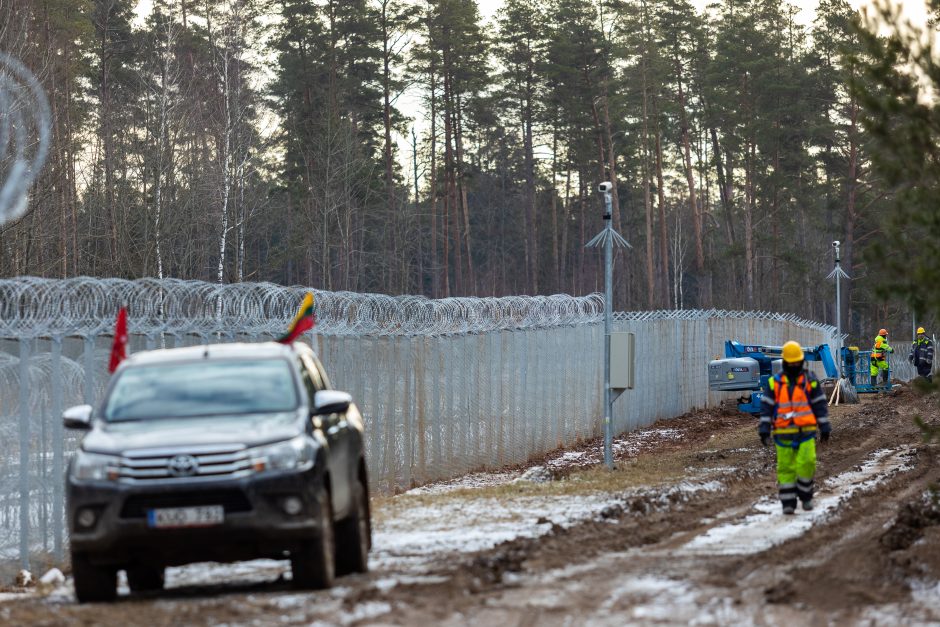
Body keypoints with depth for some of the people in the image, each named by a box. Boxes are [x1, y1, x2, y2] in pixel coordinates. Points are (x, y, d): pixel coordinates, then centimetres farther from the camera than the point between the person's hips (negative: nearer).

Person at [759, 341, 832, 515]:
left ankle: (805, 495, 10)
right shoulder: (774, 383, 5)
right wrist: (764, 430, -5)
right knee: (785, 468, -1)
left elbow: (820, 406, 8)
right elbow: (766, 407, 3)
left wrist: (825, 428, 4)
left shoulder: (811, 380, 5)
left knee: (806, 464, -12)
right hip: (783, 434, 1)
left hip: (805, 432, -1)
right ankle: (788, 502, 5)